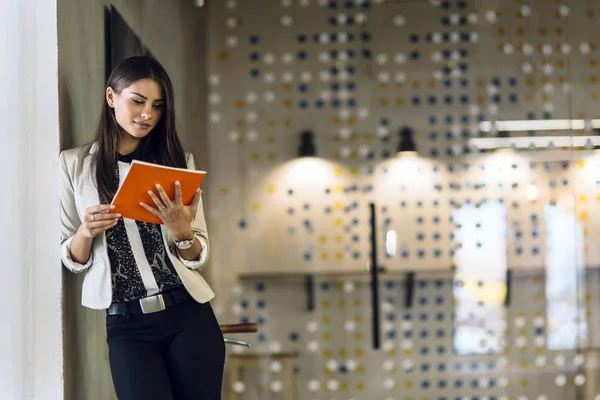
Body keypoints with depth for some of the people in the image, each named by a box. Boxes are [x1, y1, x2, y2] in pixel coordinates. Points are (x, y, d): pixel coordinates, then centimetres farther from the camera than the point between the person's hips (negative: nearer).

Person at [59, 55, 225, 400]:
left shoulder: (177, 161, 6)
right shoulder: (74, 164, 2)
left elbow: (199, 257, 4)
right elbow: (72, 260, 5)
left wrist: (182, 231, -17)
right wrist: (86, 232, -15)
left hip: (189, 314, 2)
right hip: (127, 325, -1)